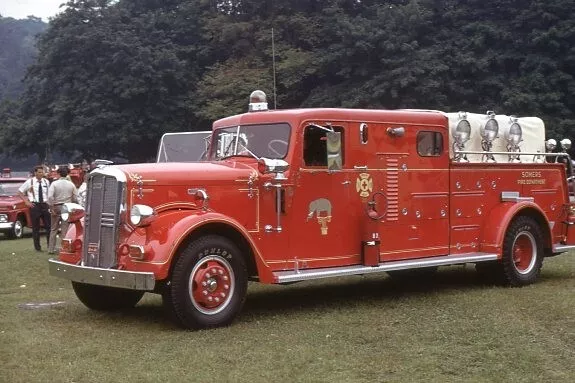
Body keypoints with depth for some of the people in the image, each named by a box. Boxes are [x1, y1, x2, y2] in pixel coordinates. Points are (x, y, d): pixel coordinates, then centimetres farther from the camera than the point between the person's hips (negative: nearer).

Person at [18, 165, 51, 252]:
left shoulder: (46, 182, 7)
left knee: (49, 226, -1)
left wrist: (48, 202, 5)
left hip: (44, 205, 2)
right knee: (35, 227, 3)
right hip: (34, 205, -2)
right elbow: (20, 192, 5)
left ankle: (50, 245, 5)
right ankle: (37, 247, 9)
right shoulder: (29, 182, -2)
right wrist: (26, 202, -2)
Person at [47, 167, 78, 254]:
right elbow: (75, 198, 1)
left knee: (54, 229, 10)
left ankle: (51, 249, 11)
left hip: (56, 207, -1)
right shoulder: (71, 184, 0)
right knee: (65, 230, 4)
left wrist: (52, 208, -11)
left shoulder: (54, 183, -7)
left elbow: (50, 196, -16)